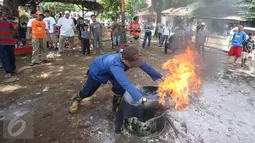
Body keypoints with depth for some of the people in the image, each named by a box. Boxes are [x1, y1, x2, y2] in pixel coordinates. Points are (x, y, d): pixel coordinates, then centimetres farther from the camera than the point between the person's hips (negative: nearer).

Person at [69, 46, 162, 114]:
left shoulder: (131, 58, -31)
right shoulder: (115, 65, -51)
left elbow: (145, 66, -19)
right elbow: (126, 83, -61)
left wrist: (159, 77, -14)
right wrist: (140, 99, -66)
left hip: (111, 71, 5)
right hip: (97, 70, -5)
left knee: (120, 88, -16)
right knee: (88, 90, 14)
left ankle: (116, 107, 10)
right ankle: (77, 99, 48)